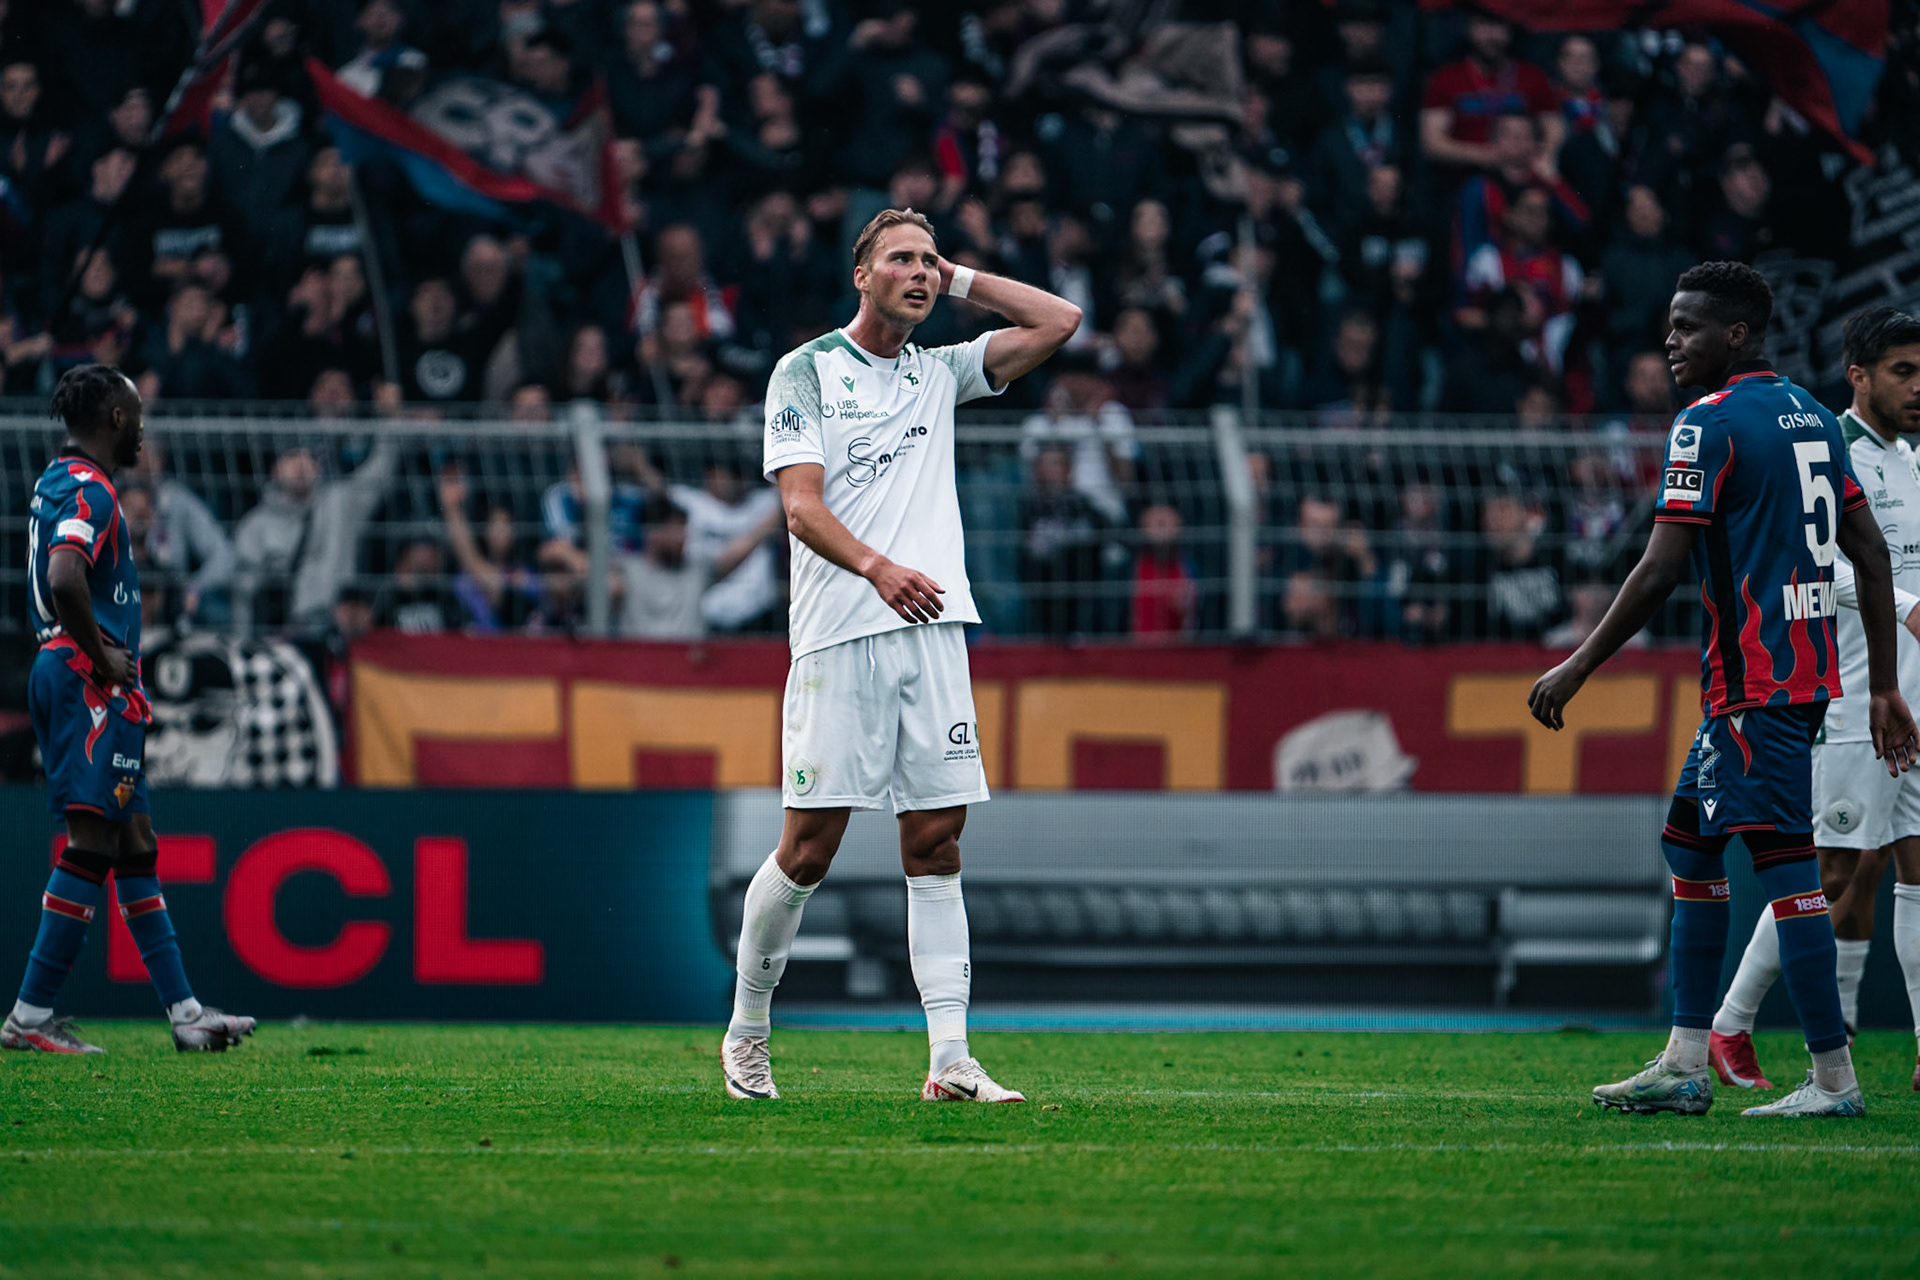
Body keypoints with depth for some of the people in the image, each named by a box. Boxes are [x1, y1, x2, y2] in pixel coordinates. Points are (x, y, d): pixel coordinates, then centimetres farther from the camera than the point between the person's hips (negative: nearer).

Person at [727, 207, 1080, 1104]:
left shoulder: (941, 373, 18)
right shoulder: (806, 371, 2)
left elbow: (1058, 323, 16)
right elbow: (801, 505, -9)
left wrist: (960, 280, 13)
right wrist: (879, 568, -26)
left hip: (932, 628, 4)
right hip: (839, 635, -4)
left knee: (935, 847, -1)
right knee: (809, 850, -3)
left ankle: (949, 1061, -5)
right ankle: (746, 1030, 15)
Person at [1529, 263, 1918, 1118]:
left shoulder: (1710, 424, -11)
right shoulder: (1811, 417, 15)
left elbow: (1660, 571, -16)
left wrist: (1577, 669, -9)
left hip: (1753, 680, -10)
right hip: (1809, 672, 10)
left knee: (1784, 866, -8)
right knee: (1689, 844, 16)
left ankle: (1834, 1080, -9)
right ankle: (1684, 1069, 16)